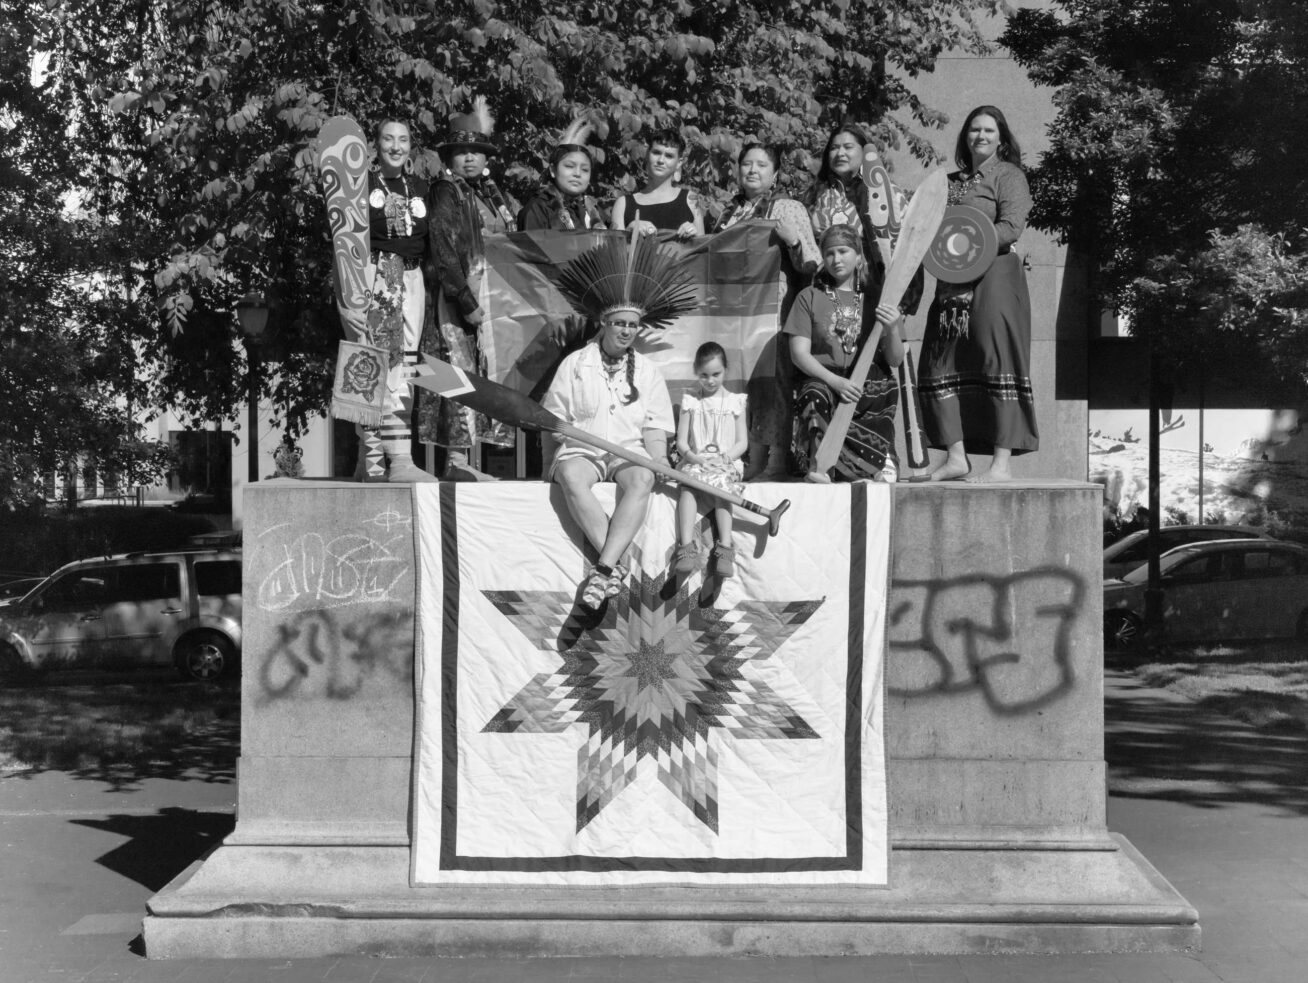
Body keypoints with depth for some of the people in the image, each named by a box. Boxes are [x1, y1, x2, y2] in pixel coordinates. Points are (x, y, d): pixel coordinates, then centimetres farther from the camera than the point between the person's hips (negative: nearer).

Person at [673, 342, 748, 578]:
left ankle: (725, 548, -39)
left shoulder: (735, 402, 12)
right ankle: (687, 546, -41)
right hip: (694, 461, 0)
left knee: (721, 487, -33)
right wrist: (690, 455, -14)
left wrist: (726, 457, -12)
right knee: (689, 485, -32)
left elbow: (742, 442, 8)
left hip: (726, 463, 0)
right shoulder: (690, 401, 12)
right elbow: (681, 441, 8)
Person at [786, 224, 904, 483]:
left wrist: (892, 331, -13)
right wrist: (835, 380, -16)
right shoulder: (809, 297, 11)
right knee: (815, 398, -36)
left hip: (869, 386, 1)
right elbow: (799, 353, 1)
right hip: (822, 381, -1)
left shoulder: (875, 299, 14)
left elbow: (895, 360, 10)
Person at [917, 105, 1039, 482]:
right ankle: (956, 456, 6)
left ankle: (1002, 463, -10)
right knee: (942, 366, 1)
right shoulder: (952, 181, 22)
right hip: (952, 285, 7)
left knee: (997, 363, -9)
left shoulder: (1008, 175, 4)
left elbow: (1012, 225, -10)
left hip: (994, 277, -7)